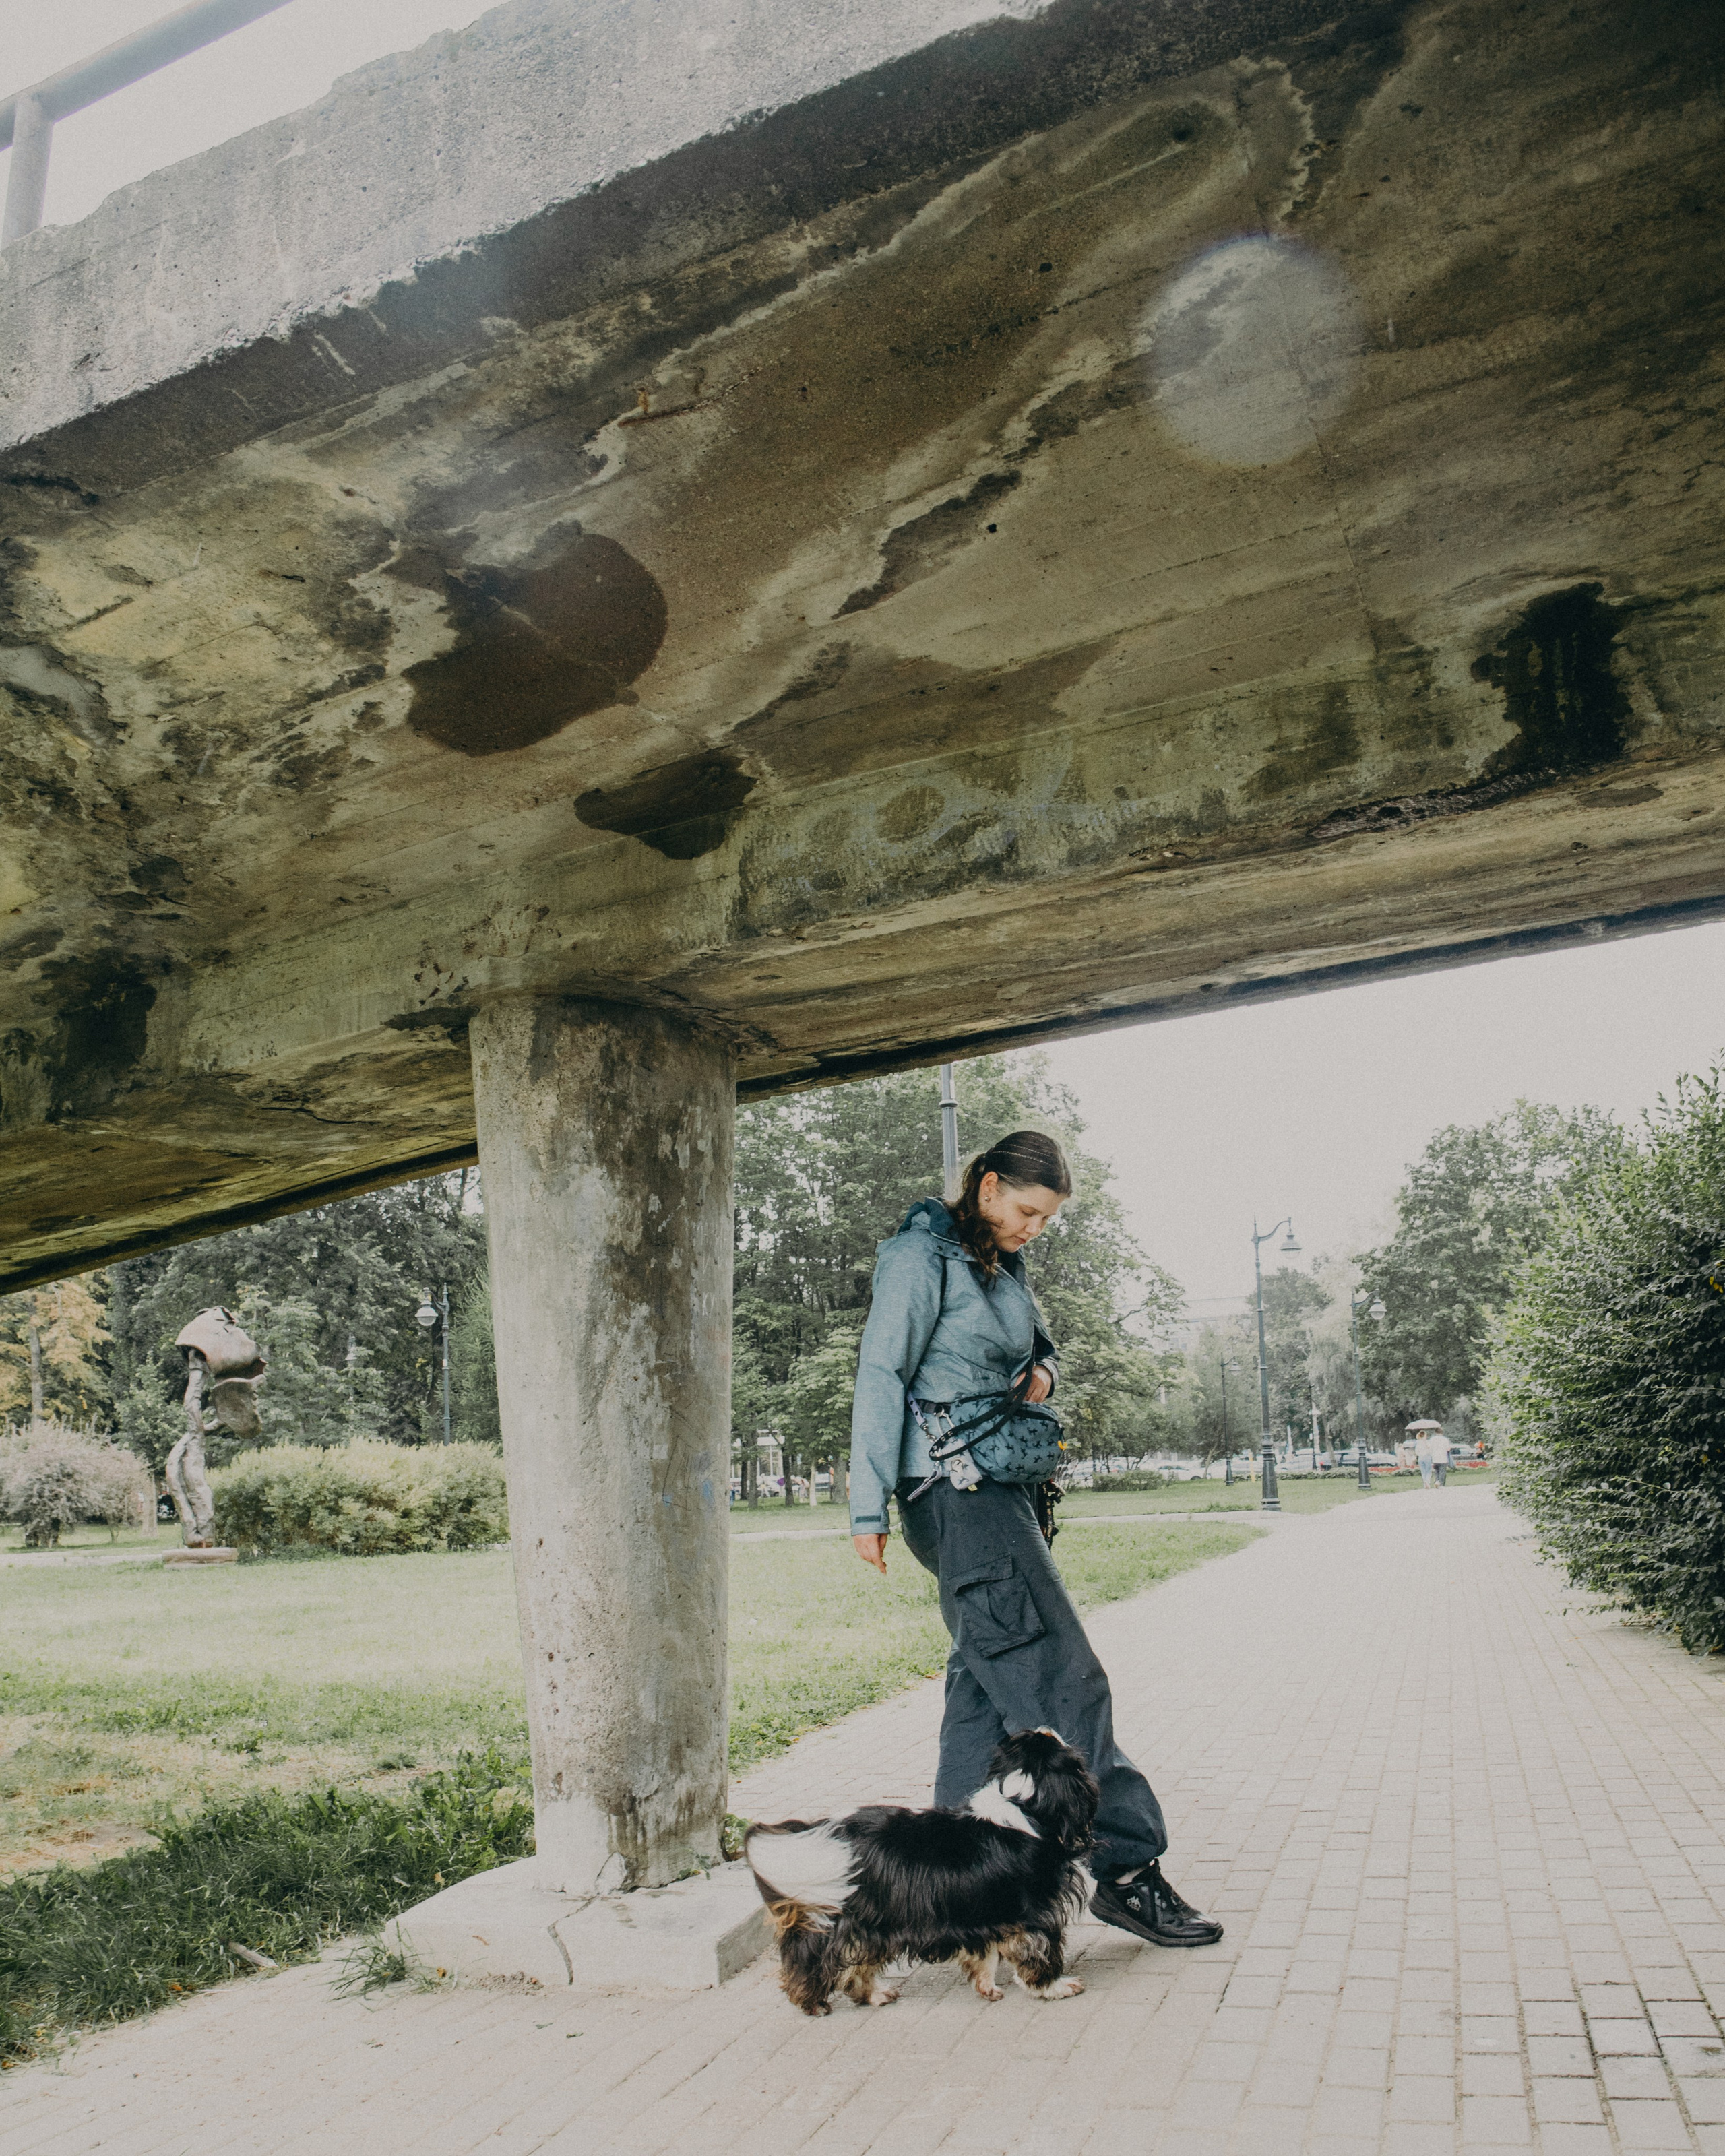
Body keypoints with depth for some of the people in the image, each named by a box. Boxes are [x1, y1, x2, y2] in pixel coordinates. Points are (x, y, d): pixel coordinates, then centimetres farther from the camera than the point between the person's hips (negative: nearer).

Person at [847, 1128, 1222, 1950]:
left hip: (996, 1490, 9)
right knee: (1059, 1675, -10)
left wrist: (1041, 1370, 5)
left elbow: (1038, 1341, 31)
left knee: (986, 1674, 12)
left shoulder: (1001, 1263, 16)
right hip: (953, 1488, -9)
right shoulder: (922, 1256, -10)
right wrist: (870, 1507, -15)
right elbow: (881, 1376, -13)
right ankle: (1125, 1866, -4)